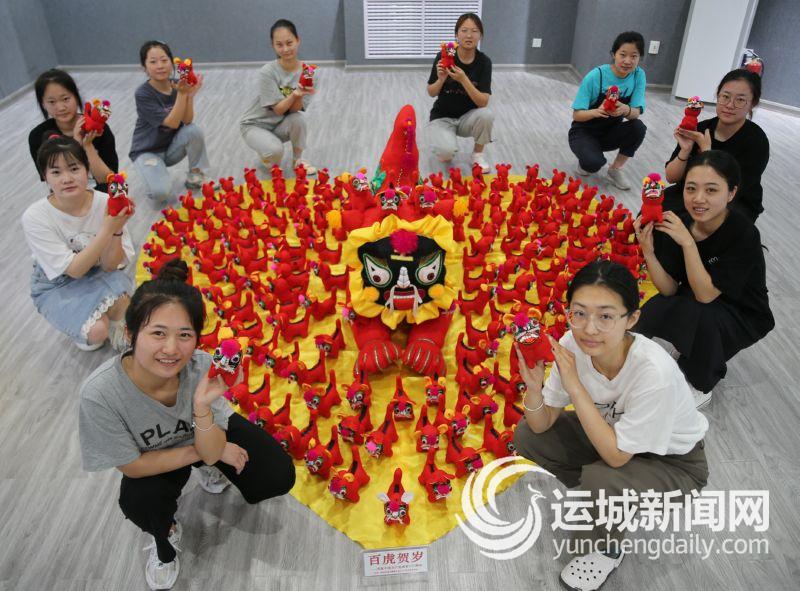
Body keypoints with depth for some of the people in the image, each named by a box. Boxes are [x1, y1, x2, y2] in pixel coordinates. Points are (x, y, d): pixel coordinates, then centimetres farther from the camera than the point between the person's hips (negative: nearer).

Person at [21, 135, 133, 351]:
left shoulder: (106, 203, -21)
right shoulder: (35, 217, -24)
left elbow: (109, 266, -17)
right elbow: (73, 269, -25)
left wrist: (117, 230, -36)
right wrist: (107, 229, -36)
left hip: (97, 273, 2)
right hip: (56, 287, -1)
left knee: (121, 297, -33)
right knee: (97, 331, -27)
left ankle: (113, 324, 3)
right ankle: (82, 332, 10)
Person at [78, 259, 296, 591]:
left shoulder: (201, 366, -36)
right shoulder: (100, 393, -38)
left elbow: (211, 452, -26)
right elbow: (133, 466, -23)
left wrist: (202, 407, -45)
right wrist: (201, 452, -18)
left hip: (209, 433, 1)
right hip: (151, 457, -1)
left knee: (279, 478, -12)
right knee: (141, 502, -31)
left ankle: (211, 472, 21)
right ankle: (164, 537, 9)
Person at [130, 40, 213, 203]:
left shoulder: (177, 86, -7)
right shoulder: (143, 94, -20)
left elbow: (187, 121, -16)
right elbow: (172, 123, -27)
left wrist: (190, 95, -29)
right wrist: (182, 94, -32)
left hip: (172, 148, 4)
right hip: (147, 151, -4)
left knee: (194, 130, -26)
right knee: (161, 193, -29)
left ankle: (195, 176, -5)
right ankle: (152, 172, 9)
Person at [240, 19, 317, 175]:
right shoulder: (268, 72, -22)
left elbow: (294, 110, -19)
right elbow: (278, 110, -24)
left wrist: (299, 95, -41)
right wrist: (294, 94, -42)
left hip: (282, 125, 3)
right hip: (255, 124, -3)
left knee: (299, 118, -31)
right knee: (275, 151, -34)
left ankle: (297, 159, -3)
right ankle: (268, 157, 6)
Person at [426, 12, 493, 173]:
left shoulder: (484, 62, -12)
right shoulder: (443, 56, -14)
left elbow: (483, 102, -20)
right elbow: (431, 93, -5)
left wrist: (463, 79, -32)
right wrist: (441, 79, -26)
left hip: (468, 117, 2)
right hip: (442, 116, -2)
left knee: (486, 115, -32)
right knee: (446, 152, -32)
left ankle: (478, 154, -4)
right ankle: (445, 150, 8)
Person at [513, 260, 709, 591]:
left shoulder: (655, 373, -38)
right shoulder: (573, 345, -23)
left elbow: (617, 455, -30)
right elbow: (542, 425, -13)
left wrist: (575, 387, -37)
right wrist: (533, 386, -35)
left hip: (673, 462, -5)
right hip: (612, 433, 5)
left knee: (599, 480, -33)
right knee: (526, 436, -8)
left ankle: (607, 550, 3)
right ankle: (603, 499, 14)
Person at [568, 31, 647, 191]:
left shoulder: (639, 76, -10)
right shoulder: (596, 76, -21)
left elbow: (636, 113, -17)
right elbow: (576, 115, -20)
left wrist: (626, 110, -41)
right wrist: (596, 111, -42)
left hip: (610, 132, 4)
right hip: (584, 131, -4)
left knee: (638, 127, -26)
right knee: (593, 163, -33)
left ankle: (615, 169, -2)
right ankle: (585, 161, 6)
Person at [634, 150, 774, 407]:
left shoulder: (744, 234, -28)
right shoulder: (678, 222, -16)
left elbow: (705, 295, -31)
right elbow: (669, 289, -14)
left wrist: (688, 243, -38)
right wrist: (648, 251, -30)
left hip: (742, 316, -3)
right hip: (692, 301, 3)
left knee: (696, 313, -33)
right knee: (651, 314, -26)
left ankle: (703, 383, -5)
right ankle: (686, 346, 8)